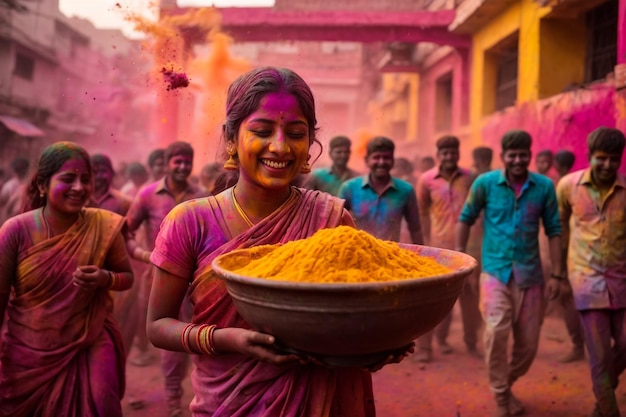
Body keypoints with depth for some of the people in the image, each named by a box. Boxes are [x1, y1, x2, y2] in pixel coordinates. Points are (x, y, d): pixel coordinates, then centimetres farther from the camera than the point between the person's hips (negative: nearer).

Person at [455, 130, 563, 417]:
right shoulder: (485, 183, -5)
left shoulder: (544, 186, -1)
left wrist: (556, 275, 0)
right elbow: (466, 218, 5)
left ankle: (506, 385, 37)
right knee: (496, 331, -23)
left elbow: (554, 230, 3)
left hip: (530, 274, 3)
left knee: (528, 345, 9)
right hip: (495, 270, -2)